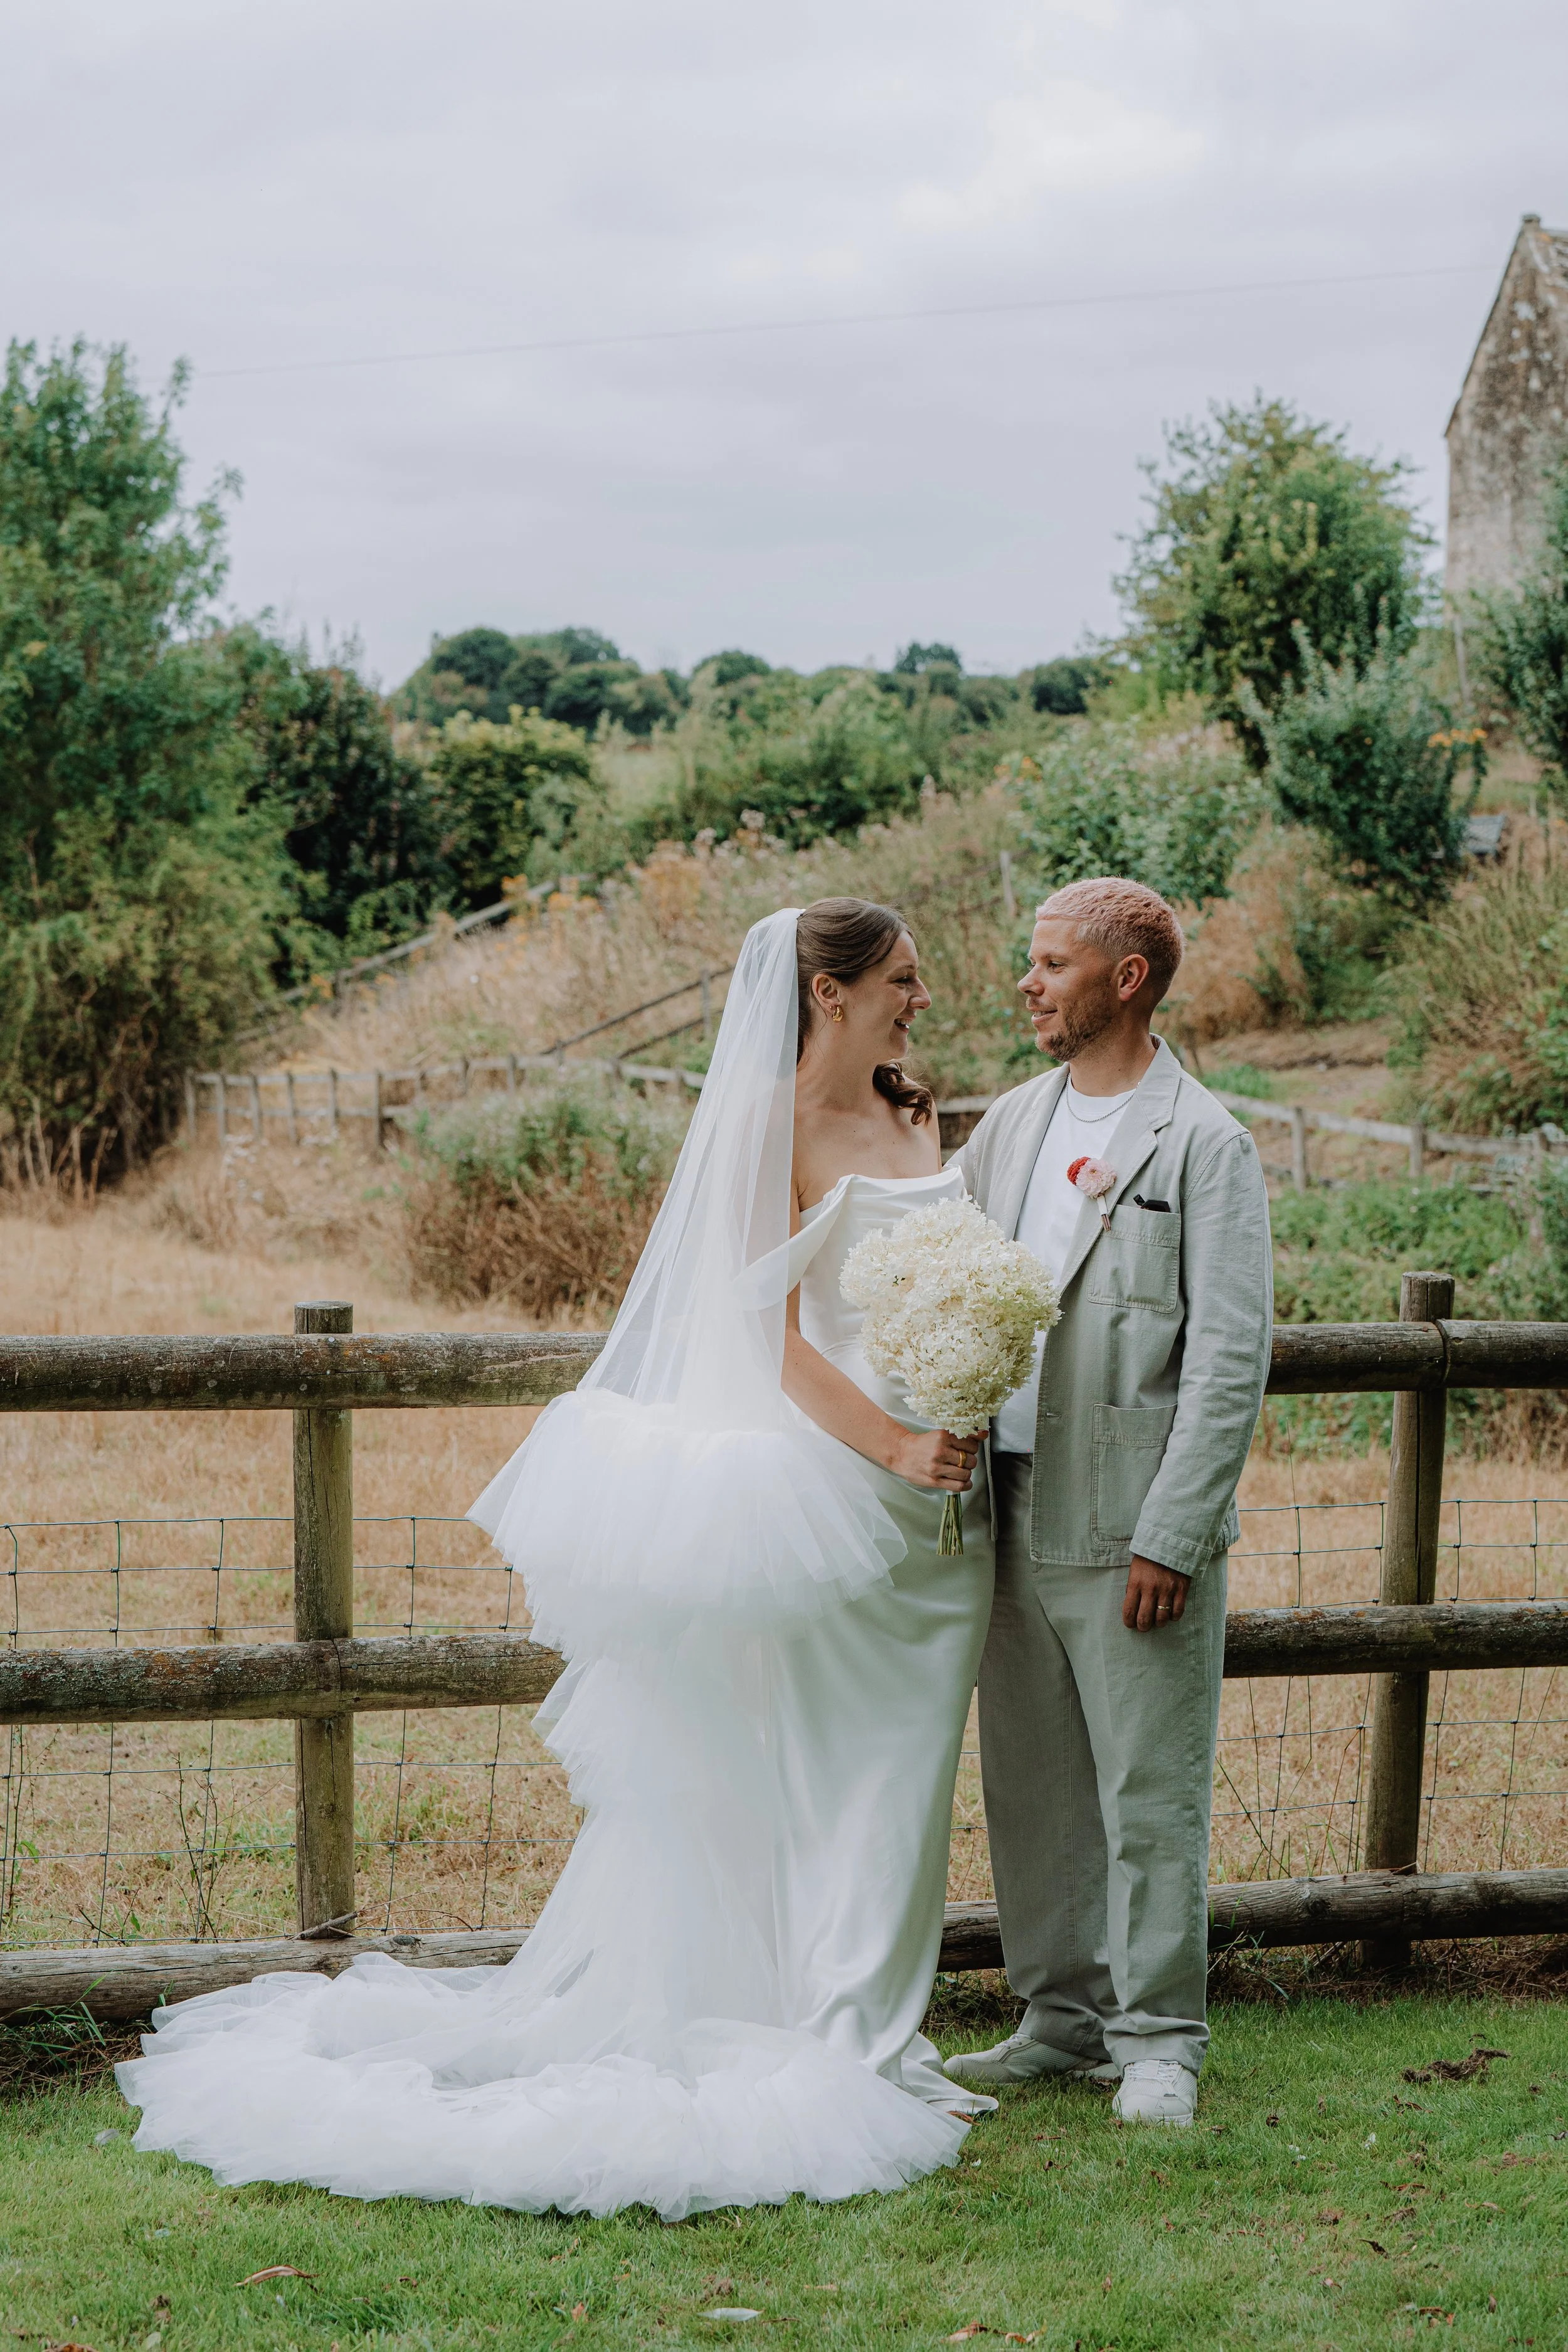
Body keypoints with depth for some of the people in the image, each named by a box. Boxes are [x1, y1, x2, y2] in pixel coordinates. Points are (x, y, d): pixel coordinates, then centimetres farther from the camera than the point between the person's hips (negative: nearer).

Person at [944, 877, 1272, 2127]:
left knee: (1150, 1792, 0)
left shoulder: (1206, 1143, -8)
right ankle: (1063, 2017, 26)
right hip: (1013, 1512, 6)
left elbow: (1232, 1357, -11)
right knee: (1031, 1786, 13)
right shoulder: (1012, 1123, 12)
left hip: (1132, 1529, -6)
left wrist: (1170, 1536, -15)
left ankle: (1158, 2039, 12)